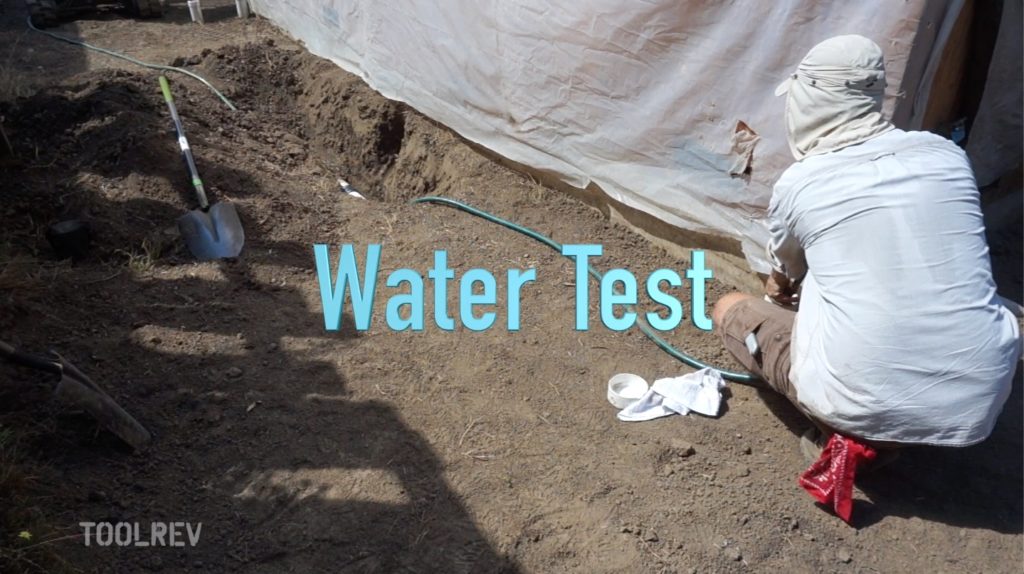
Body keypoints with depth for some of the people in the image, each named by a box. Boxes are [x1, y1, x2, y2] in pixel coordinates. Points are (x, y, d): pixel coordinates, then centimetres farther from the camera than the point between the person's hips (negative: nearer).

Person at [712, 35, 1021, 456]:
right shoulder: (946, 154, 7)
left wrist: (780, 291, 46)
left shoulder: (797, 185, -3)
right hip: (979, 403, 4)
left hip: (865, 407, -3)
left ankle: (849, 433, 7)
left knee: (729, 309, 20)